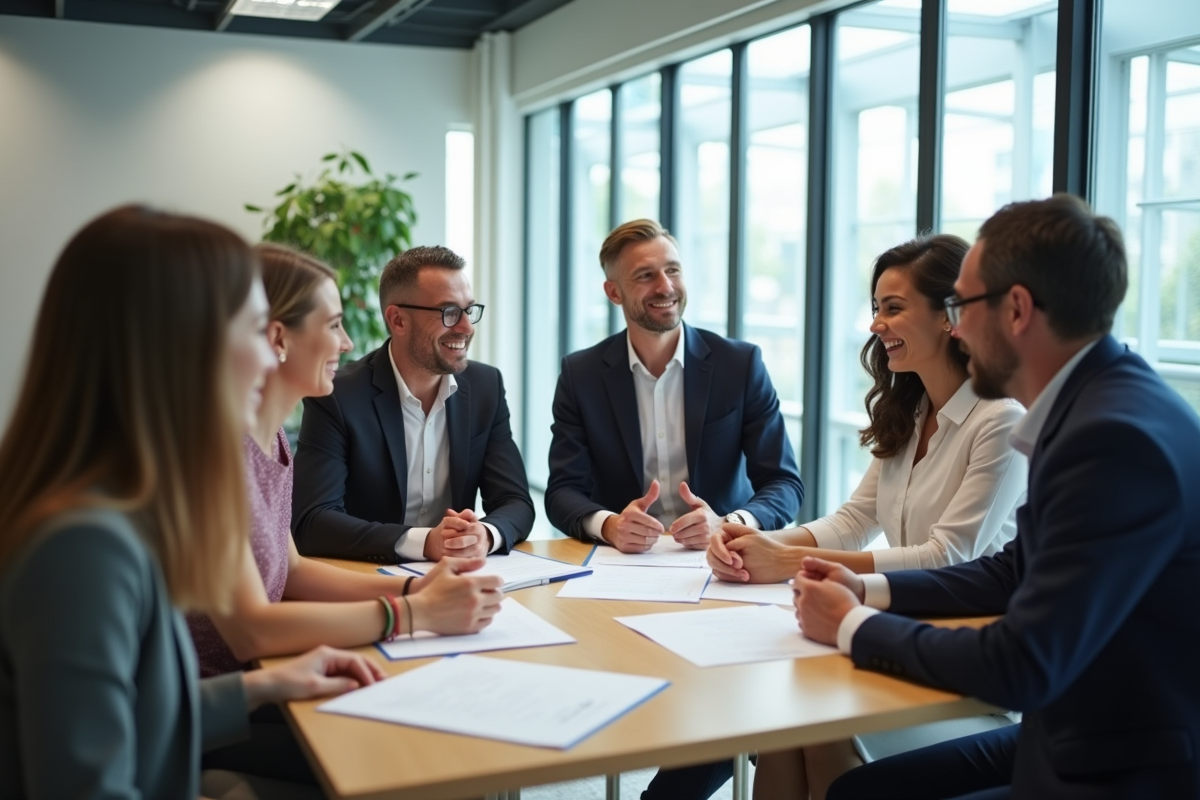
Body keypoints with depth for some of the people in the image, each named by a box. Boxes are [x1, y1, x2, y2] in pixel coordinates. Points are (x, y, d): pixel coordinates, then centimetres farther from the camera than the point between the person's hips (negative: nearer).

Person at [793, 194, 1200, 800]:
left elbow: (1020, 667, -26)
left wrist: (853, 627, -12)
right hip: (1080, 738, 8)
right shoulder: (1091, 401, 3)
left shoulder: (1119, 436, -26)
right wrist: (869, 590, 4)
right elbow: (1017, 572, 15)